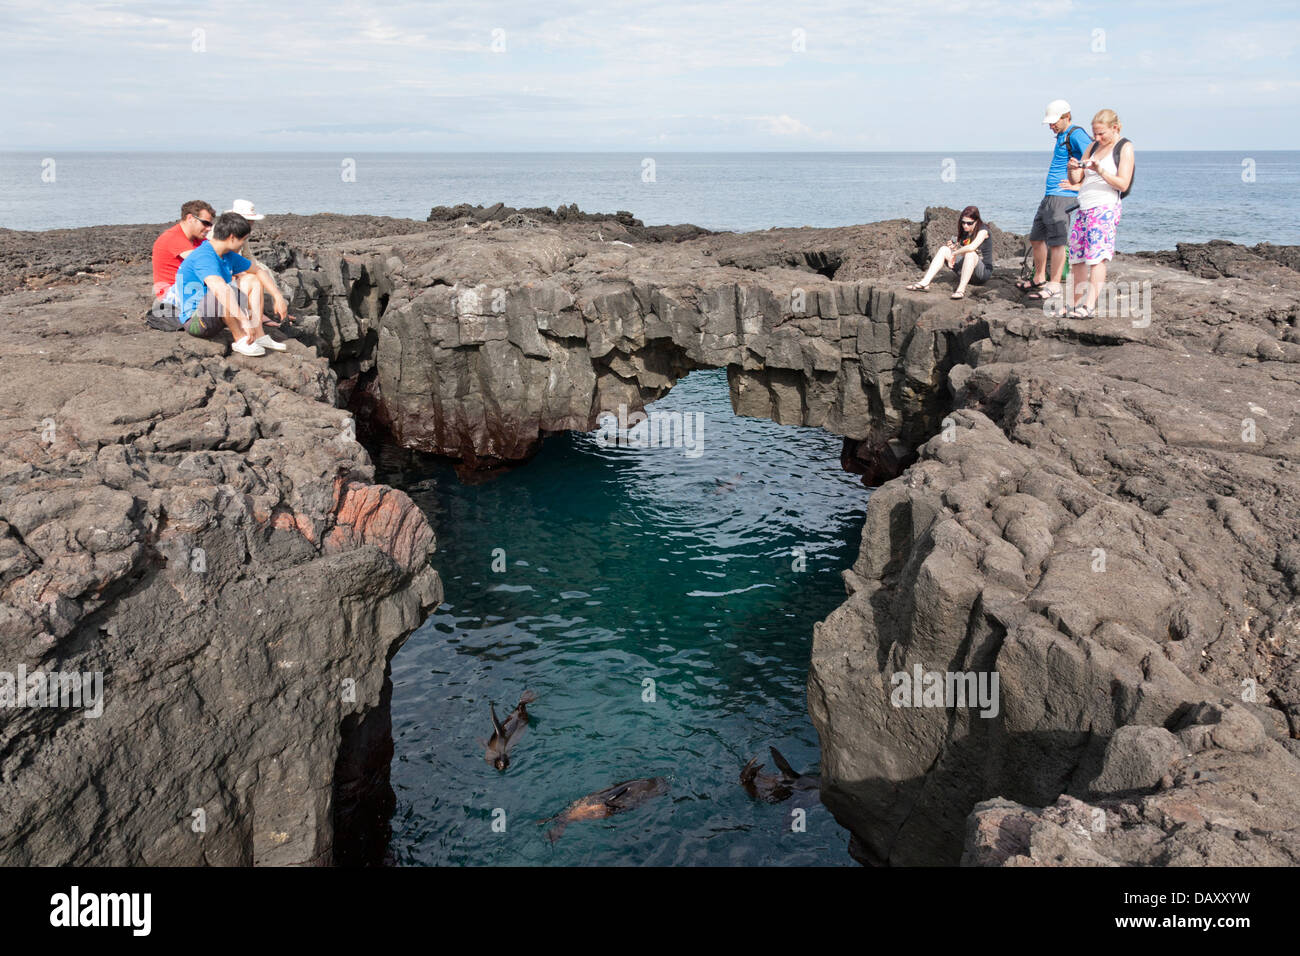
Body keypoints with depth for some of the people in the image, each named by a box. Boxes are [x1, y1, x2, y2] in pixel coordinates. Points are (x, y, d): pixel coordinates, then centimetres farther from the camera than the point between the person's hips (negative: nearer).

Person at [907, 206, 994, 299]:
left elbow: (971, 247, -32)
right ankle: (925, 283, -23)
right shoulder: (964, 231, 10)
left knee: (970, 253, -37)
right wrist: (954, 248, -1)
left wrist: (954, 254, -19)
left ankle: (961, 290, -43)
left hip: (984, 272, -7)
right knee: (944, 249, -6)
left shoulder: (982, 230, -12)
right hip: (964, 270, 7)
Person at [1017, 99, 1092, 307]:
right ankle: (1039, 280, 29)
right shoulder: (1061, 136, 20)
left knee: (1056, 242, -11)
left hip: (1062, 197, -10)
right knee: (1036, 238, 16)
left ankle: (1054, 288, -10)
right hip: (1050, 196, 10)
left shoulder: (1075, 135, -10)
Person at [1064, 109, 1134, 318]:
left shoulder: (1125, 148, 1)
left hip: (1106, 208, -7)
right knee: (1077, 256, 3)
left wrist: (1100, 171, -22)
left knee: (1097, 255, -17)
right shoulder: (1094, 146, 19)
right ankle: (1076, 304, 10)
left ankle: (1089, 306, -24)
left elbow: (1123, 184, -9)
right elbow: (1076, 181, 18)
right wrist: (1073, 169, -4)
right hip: (1084, 207, 7)